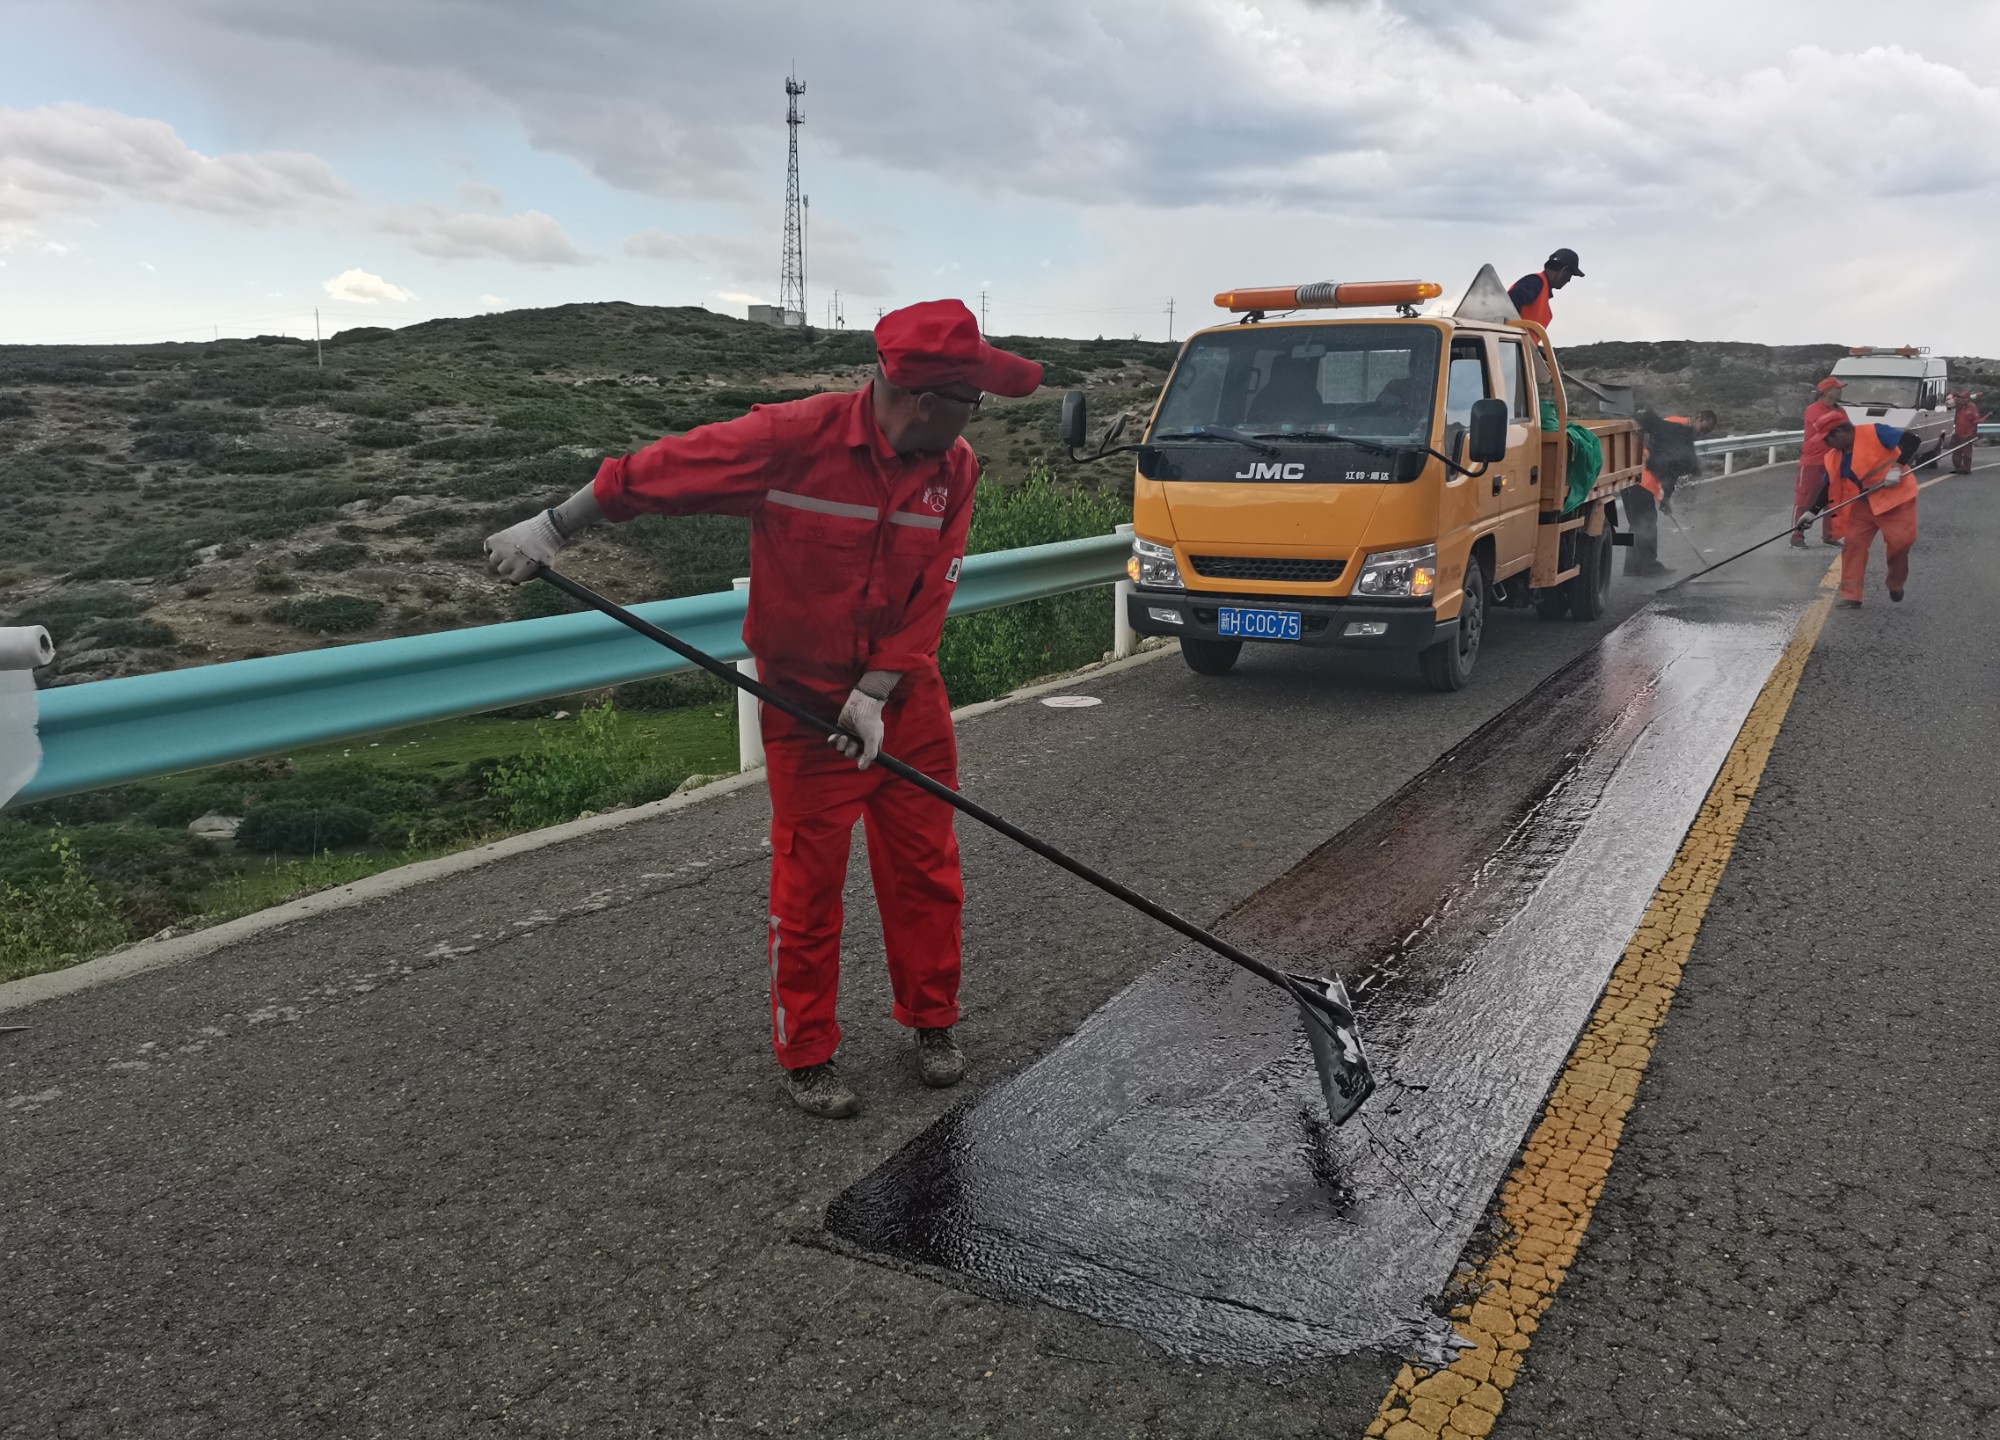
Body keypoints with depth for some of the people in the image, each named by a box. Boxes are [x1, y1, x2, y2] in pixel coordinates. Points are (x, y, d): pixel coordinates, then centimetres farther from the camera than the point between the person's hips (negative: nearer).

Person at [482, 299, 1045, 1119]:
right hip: (805, 701, -4)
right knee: (809, 882, 3)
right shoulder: (794, 438, -21)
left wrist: (875, 693, -15)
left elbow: (929, 596, -7)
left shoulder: (954, 468, -6)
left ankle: (932, 1023, 29)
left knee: (925, 867, 9)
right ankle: (806, 1056, 20)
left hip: (906, 698, 4)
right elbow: (658, 472, -15)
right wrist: (551, 529, -9)